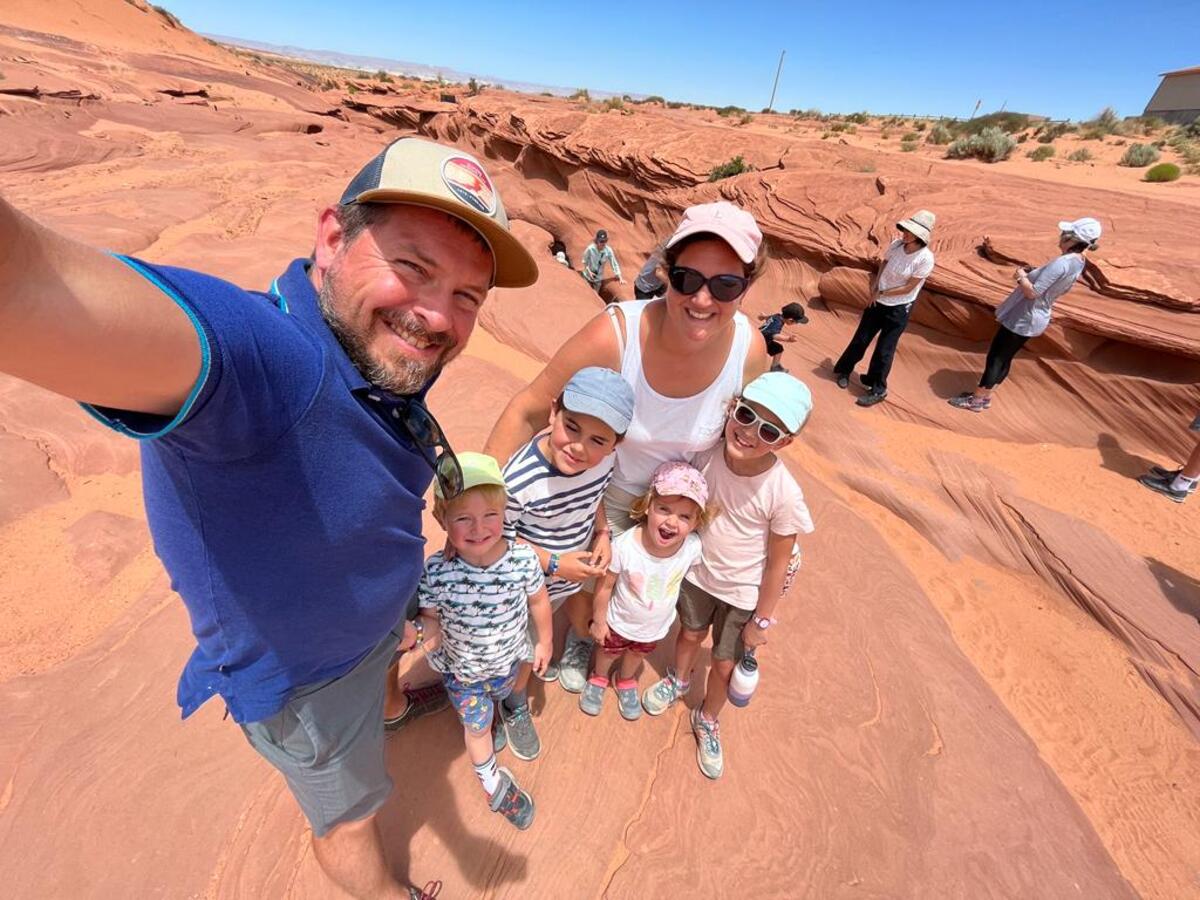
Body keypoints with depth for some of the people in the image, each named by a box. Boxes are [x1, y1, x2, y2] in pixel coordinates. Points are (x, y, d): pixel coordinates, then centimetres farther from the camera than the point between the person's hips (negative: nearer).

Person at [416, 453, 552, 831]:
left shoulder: (523, 558, -30)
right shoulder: (436, 572, -35)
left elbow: (538, 601, -11)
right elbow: (429, 614, -16)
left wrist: (544, 642, 3)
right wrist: (428, 632, -39)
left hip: (508, 659, 2)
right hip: (462, 668, -1)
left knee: (497, 698, 34)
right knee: (476, 725, 22)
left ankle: (489, 717, 70)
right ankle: (492, 781, 51)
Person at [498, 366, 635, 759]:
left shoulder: (603, 460, -22)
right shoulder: (518, 480, -39)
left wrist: (602, 534, -13)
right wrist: (553, 564, -27)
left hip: (580, 571, 5)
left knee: (585, 624, 29)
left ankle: (554, 659, 64)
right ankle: (515, 707, 53)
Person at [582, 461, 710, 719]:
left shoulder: (693, 547, -32)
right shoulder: (624, 545, -38)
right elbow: (605, 586, -21)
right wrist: (599, 620, -8)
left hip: (656, 626, 2)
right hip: (619, 621, -2)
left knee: (637, 655, 33)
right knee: (608, 652, 29)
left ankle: (625, 681, 65)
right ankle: (598, 678, 63)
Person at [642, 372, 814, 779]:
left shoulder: (784, 495, -30)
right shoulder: (707, 455, -23)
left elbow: (779, 563, -17)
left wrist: (762, 620, -7)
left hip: (744, 593, -2)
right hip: (698, 574, 3)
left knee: (724, 665, 18)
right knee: (690, 634, 28)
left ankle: (707, 721, 49)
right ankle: (678, 680, 61)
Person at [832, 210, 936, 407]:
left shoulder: (925, 258, -21)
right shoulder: (895, 245, -6)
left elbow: (908, 288, -17)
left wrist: (880, 293, -11)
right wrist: (874, 287, -2)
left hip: (899, 309, -4)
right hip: (878, 302, 4)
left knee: (884, 350, 3)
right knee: (861, 339, 13)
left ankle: (878, 390, 18)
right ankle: (844, 370, 35)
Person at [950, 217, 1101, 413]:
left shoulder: (1061, 263, -24)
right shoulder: (1078, 263, 8)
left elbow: (1032, 292, -26)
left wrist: (1021, 276, -10)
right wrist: (1030, 272, 6)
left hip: (1023, 318, -10)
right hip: (1034, 318, 10)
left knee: (996, 356, -1)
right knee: (1004, 358, 16)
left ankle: (976, 400, 7)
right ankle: (984, 396, 26)